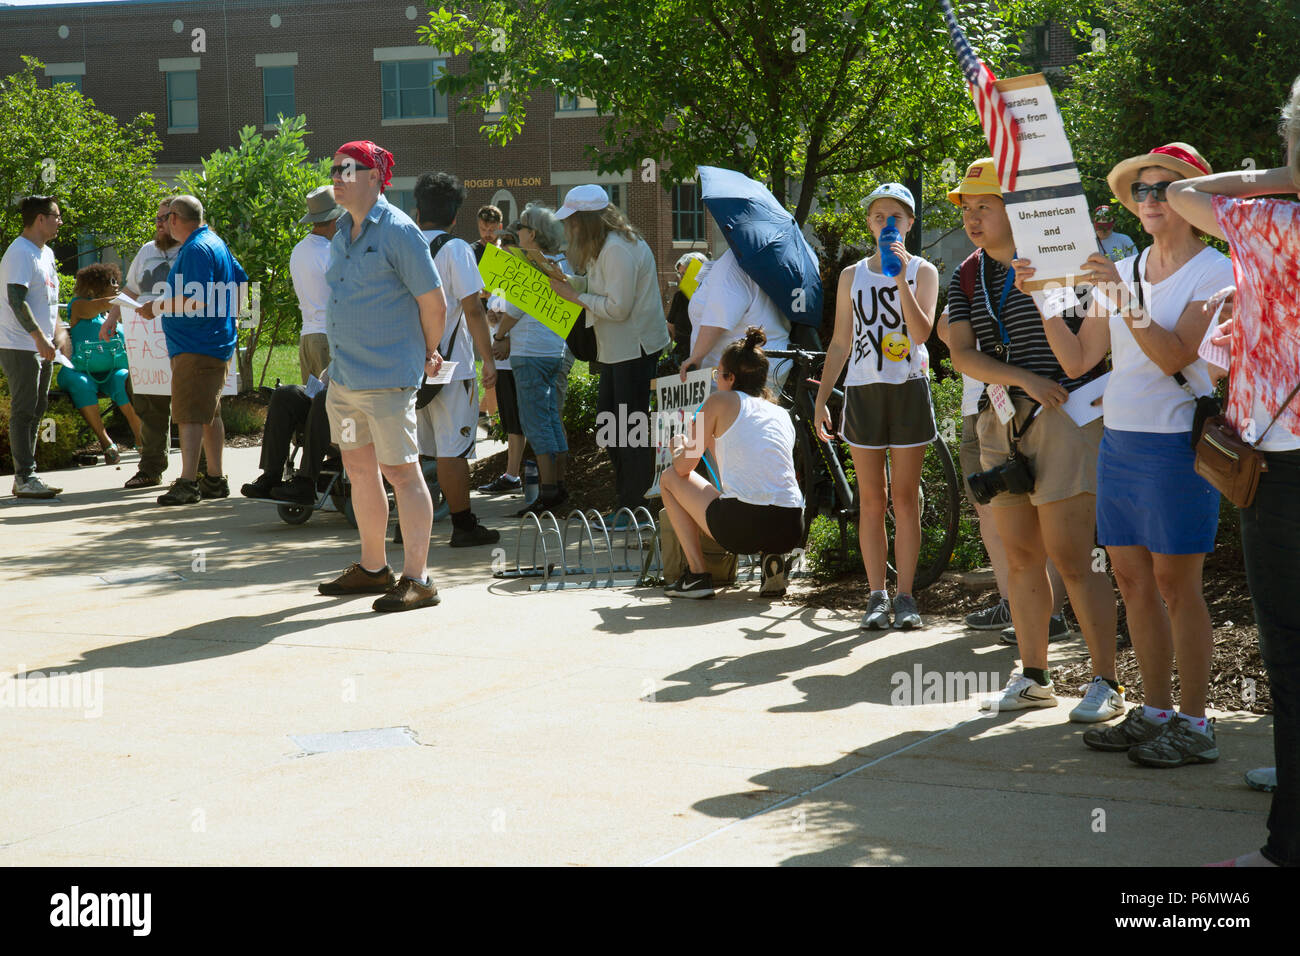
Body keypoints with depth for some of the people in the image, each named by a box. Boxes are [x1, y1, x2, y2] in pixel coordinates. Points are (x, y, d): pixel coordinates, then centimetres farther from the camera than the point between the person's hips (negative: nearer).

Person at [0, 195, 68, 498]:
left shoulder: (46, 253, 16)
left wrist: (58, 332, 15)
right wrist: (39, 336, -25)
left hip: (42, 347, 10)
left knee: (35, 411, 12)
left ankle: (25, 477, 19)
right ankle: (25, 479, -5)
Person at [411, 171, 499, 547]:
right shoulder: (456, 249, -10)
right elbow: (473, 309, -14)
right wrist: (488, 358, -9)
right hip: (449, 362, -6)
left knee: (413, 446, 14)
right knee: (453, 447, -2)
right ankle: (463, 525, 3)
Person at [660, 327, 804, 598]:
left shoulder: (721, 401, 7)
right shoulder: (782, 414, 22)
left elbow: (684, 467, 10)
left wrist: (680, 446, 33)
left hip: (742, 526, -6)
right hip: (790, 531, 6)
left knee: (670, 478, 20)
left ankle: (696, 574, 9)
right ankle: (773, 557, 10)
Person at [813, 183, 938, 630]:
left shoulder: (923, 271, 4)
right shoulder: (852, 275, 11)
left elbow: (921, 332, -11)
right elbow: (840, 344, 12)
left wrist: (901, 280, -19)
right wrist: (820, 400, 6)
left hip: (908, 388, -2)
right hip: (862, 390, 2)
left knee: (904, 498, 0)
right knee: (871, 500, 2)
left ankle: (905, 597, 5)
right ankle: (876, 597, 7)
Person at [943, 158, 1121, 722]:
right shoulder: (967, 278, 11)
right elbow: (962, 355, -1)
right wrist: (1025, 379, -14)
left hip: (1065, 416, -5)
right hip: (1001, 422, 5)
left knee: (1071, 559, -8)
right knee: (1020, 557, 9)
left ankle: (1106, 683, 0)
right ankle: (1034, 677, 20)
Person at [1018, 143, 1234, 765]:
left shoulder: (1214, 271, -4)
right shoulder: (1120, 272, 13)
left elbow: (1176, 356, -16)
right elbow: (1077, 360, 9)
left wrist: (1127, 301, -25)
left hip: (1175, 441, -6)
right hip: (1118, 438, 7)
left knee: (1175, 585, -5)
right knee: (1133, 582, 9)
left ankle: (1194, 725, 2)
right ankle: (1155, 712, 18)